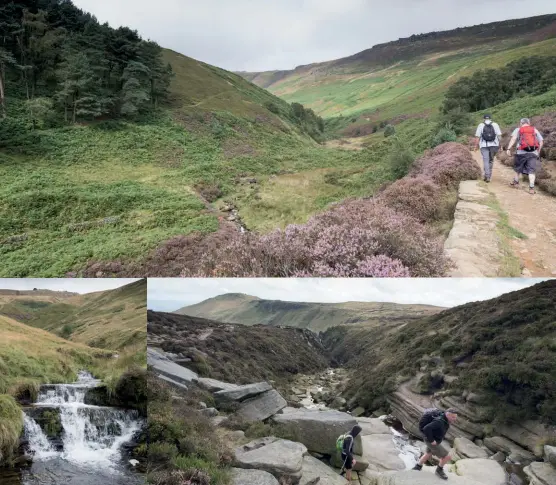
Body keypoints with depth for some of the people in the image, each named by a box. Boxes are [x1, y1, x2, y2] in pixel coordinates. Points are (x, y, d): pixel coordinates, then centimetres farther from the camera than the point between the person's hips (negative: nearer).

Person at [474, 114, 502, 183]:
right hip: (494, 145, 2)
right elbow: (499, 135, -1)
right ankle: (489, 175, 19)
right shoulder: (495, 125, 6)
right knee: (491, 160, 15)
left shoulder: (481, 125, 3)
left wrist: (476, 145, 3)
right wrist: (499, 144, 5)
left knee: (486, 160, -2)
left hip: (484, 145, -2)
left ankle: (487, 176, -9)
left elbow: (477, 136, -3)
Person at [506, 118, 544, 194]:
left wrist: (509, 149, -16)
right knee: (531, 170, -1)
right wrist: (538, 151, 18)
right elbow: (541, 141, 8)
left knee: (518, 168, 19)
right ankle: (531, 188, -10)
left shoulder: (518, 130, 7)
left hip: (521, 153, -1)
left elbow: (513, 139, -10)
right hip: (533, 153, 1)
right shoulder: (535, 130, 14)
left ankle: (516, 182, 34)